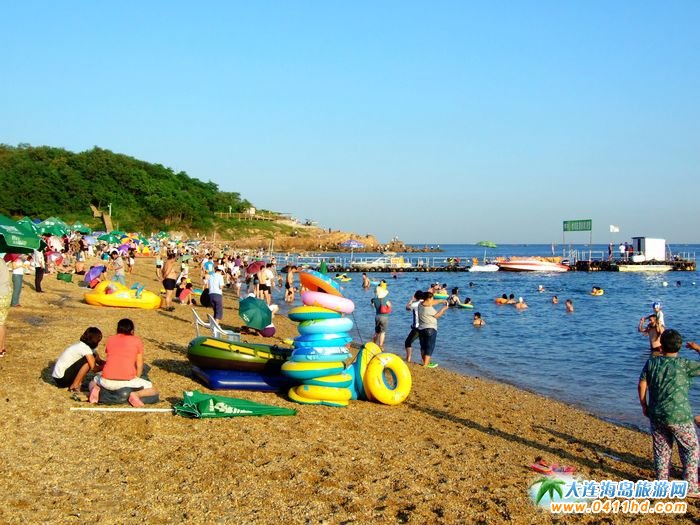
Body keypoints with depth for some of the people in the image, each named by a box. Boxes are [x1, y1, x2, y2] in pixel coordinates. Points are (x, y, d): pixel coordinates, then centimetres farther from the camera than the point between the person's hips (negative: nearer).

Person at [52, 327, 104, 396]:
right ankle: (74, 387, -10)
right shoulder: (85, 348, -20)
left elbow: (99, 360, 9)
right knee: (88, 361, -22)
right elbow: (94, 368, -23)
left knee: (91, 359, 8)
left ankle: (78, 383, 7)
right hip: (61, 379, -9)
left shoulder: (82, 345, 8)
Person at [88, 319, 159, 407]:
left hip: (108, 382, 3)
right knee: (154, 391, 17)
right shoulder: (137, 341, 9)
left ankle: (96, 389, 0)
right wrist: (136, 382, 23)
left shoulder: (110, 340, 17)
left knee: (93, 382, 35)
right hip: (128, 381, -2)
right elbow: (139, 366, 9)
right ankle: (136, 394, -13)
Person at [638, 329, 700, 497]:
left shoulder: (651, 363, -1)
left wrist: (644, 406, 13)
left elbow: (642, 385, 1)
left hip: (656, 415, 4)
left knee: (661, 451, 15)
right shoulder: (683, 365, -13)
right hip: (679, 416, -4)